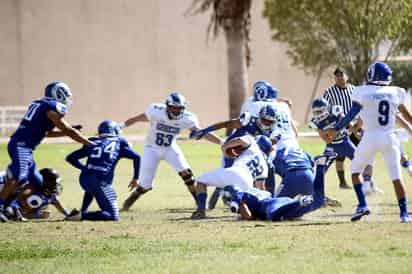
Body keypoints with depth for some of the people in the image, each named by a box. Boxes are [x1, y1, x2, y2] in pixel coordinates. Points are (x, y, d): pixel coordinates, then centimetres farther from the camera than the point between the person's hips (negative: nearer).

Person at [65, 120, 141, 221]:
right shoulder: (119, 142, 16)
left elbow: (70, 158, 20)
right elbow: (136, 157, 9)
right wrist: (135, 178, 17)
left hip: (84, 179, 5)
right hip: (101, 182, -5)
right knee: (113, 216, 0)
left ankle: (83, 211, 27)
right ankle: (82, 215, -15)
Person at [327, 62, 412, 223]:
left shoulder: (363, 92, -4)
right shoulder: (395, 93, 7)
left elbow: (352, 114, -7)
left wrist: (336, 130, 2)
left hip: (371, 137, -2)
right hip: (390, 137, 2)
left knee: (355, 170, 16)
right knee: (396, 176, 7)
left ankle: (362, 205, 4)